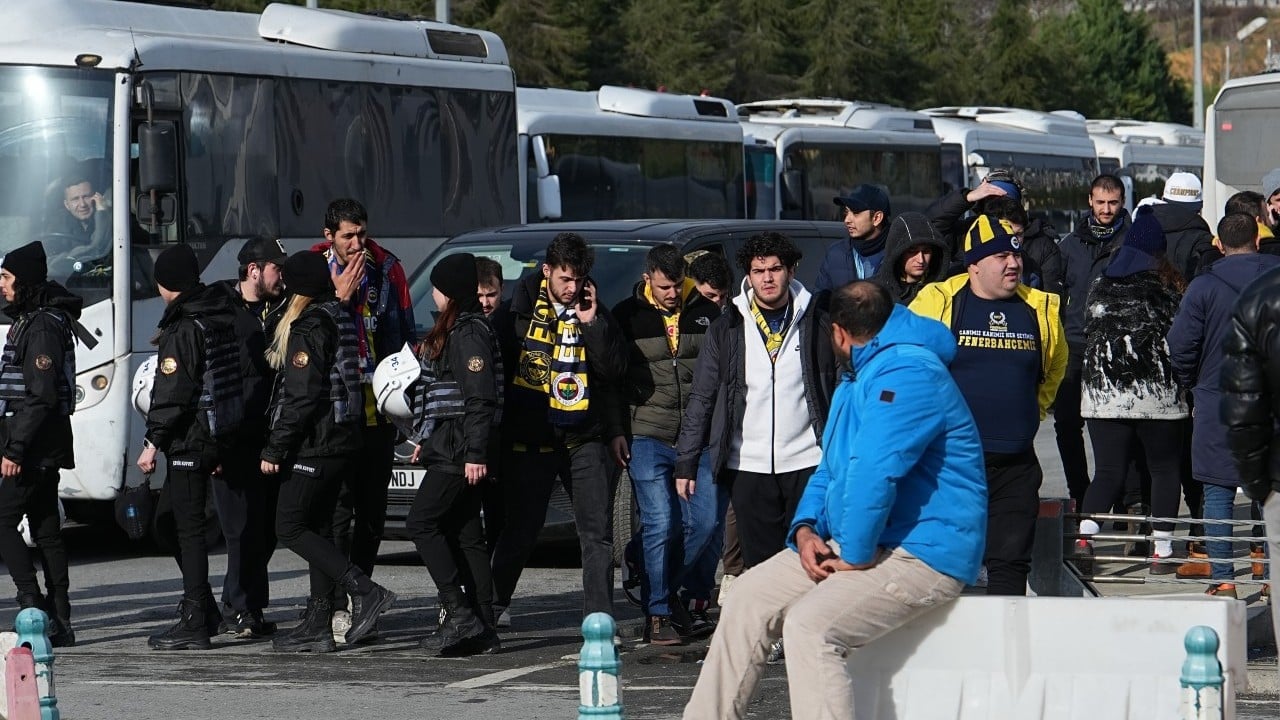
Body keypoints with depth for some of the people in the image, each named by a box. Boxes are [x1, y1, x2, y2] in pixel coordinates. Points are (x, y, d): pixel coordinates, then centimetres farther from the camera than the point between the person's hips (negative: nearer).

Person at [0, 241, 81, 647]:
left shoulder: (42, 327, -15)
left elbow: (42, 396, -21)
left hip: (35, 447, -10)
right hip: (44, 448, 10)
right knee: (46, 530, 9)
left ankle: (34, 606, -13)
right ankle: (59, 623, 9)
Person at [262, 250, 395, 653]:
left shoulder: (308, 327, -14)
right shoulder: (341, 320, 15)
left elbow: (301, 396, -19)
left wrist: (275, 449, -16)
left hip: (314, 444, -10)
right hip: (343, 441, 10)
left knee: (290, 528, -6)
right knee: (316, 529, 11)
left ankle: (366, 593, -15)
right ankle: (317, 626, 10)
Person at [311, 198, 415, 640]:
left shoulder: (386, 268, 5)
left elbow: (403, 332, 10)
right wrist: (340, 297, -15)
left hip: (378, 403, 3)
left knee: (373, 506, 8)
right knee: (338, 504, -10)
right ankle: (337, 607, -12)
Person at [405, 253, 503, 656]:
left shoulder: (470, 334, -13)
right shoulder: (452, 331, 19)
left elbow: (481, 397, -19)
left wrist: (475, 453, -22)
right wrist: (425, 438, 27)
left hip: (461, 450, -10)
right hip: (449, 449, 10)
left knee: (421, 523, -11)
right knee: (465, 535, 7)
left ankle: (460, 615, -13)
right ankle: (482, 630, 5)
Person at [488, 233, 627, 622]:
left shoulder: (593, 311, 6)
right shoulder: (522, 306, 1)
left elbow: (614, 371, 0)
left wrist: (592, 323, -9)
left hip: (585, 439, 1)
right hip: (531, 439, -1)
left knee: (597, 533, -4)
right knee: (519, 532, 5)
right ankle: (490, 610, 18)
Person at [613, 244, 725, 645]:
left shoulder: (707, 314, 9)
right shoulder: (627, 316, 4)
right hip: (648, 441, -2)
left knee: (708, 521, -6)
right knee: (660, 525, -7)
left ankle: (691, 597, 14)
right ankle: (658, 614, 1)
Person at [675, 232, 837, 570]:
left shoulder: (817, 326, 6)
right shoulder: (726, 329, 8)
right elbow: (701, 399, 9)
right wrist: (686, 462, 4)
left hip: (807, 464, -1)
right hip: (748, 466, 1)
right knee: (760, 563, 1)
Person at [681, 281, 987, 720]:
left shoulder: (906, 372, -17)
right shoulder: (855, 381, 20)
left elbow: (874, 474, -27)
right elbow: (830, 469, 22)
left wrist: (855, 555, -18)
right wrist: (805, 529, 3)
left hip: (923, 553, -10)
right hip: (854, 544, 10)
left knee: (809, 625, -29)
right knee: (748, 599, 2)